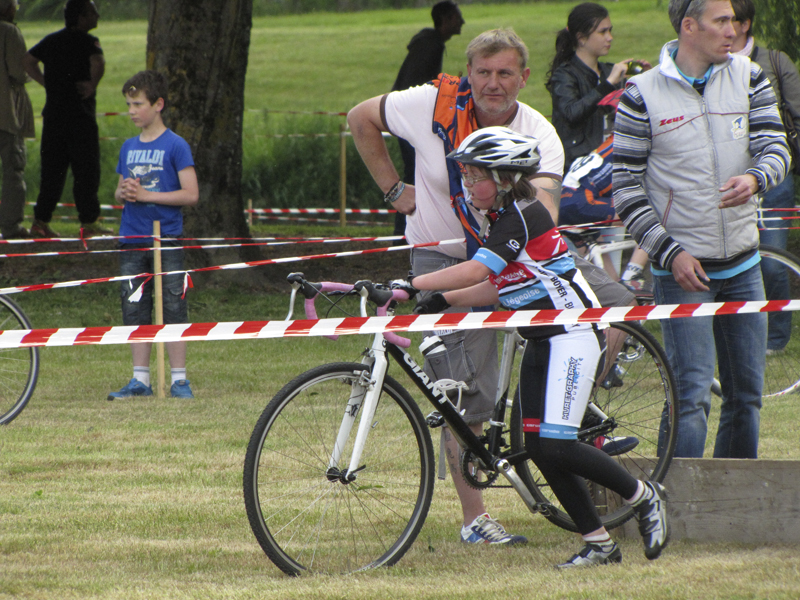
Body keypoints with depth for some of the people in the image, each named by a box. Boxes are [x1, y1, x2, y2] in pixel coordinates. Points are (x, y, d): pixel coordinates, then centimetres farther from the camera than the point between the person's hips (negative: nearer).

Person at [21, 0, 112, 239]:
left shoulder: (51, 40, 11)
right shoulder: (88, 42, -10)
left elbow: (27, 61, 12)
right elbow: (98, 63, -29)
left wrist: (46, 82, 10)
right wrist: (93, 85, -14)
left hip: (53, 114, 6)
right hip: (80, 116, -6)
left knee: (52, 170, 10)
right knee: (86, 170, 0)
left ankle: (41, 221, 7)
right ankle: (89, 222, 1)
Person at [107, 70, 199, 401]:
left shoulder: (175, 145, -5)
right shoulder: (129, 147, 13)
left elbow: (190, 194, -11)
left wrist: (147, 195, -16)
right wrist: (124, 192, -4)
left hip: (166, 240, -6)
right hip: (132, 239, 6)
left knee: (172, 310, -5)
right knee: (135, 312, 6)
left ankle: (179, 379, -1)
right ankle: (140, 379, 11)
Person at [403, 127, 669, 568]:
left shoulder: (523, 216, -18)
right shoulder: (504, 218, 11)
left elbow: (475, 271, -28)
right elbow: (500, 287, 15)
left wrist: (412, 284, -30)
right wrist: (443, 300, 4)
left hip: (571, 336, -10)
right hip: (541, 341, 10)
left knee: (554, 446, -15)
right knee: (537, 447, 3)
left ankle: (644, 498, 3)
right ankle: (598, 543, 9)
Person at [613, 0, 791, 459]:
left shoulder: (748, 79, 4)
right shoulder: (643, 95, -7)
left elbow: (774, 146, -2)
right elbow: (626, 188, -5)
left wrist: (755, 179, -26)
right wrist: (670, 253, -14)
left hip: (742, 266, 5)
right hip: (683, 267, -4)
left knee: (747, 393, 10)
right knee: (692, 395, -13)